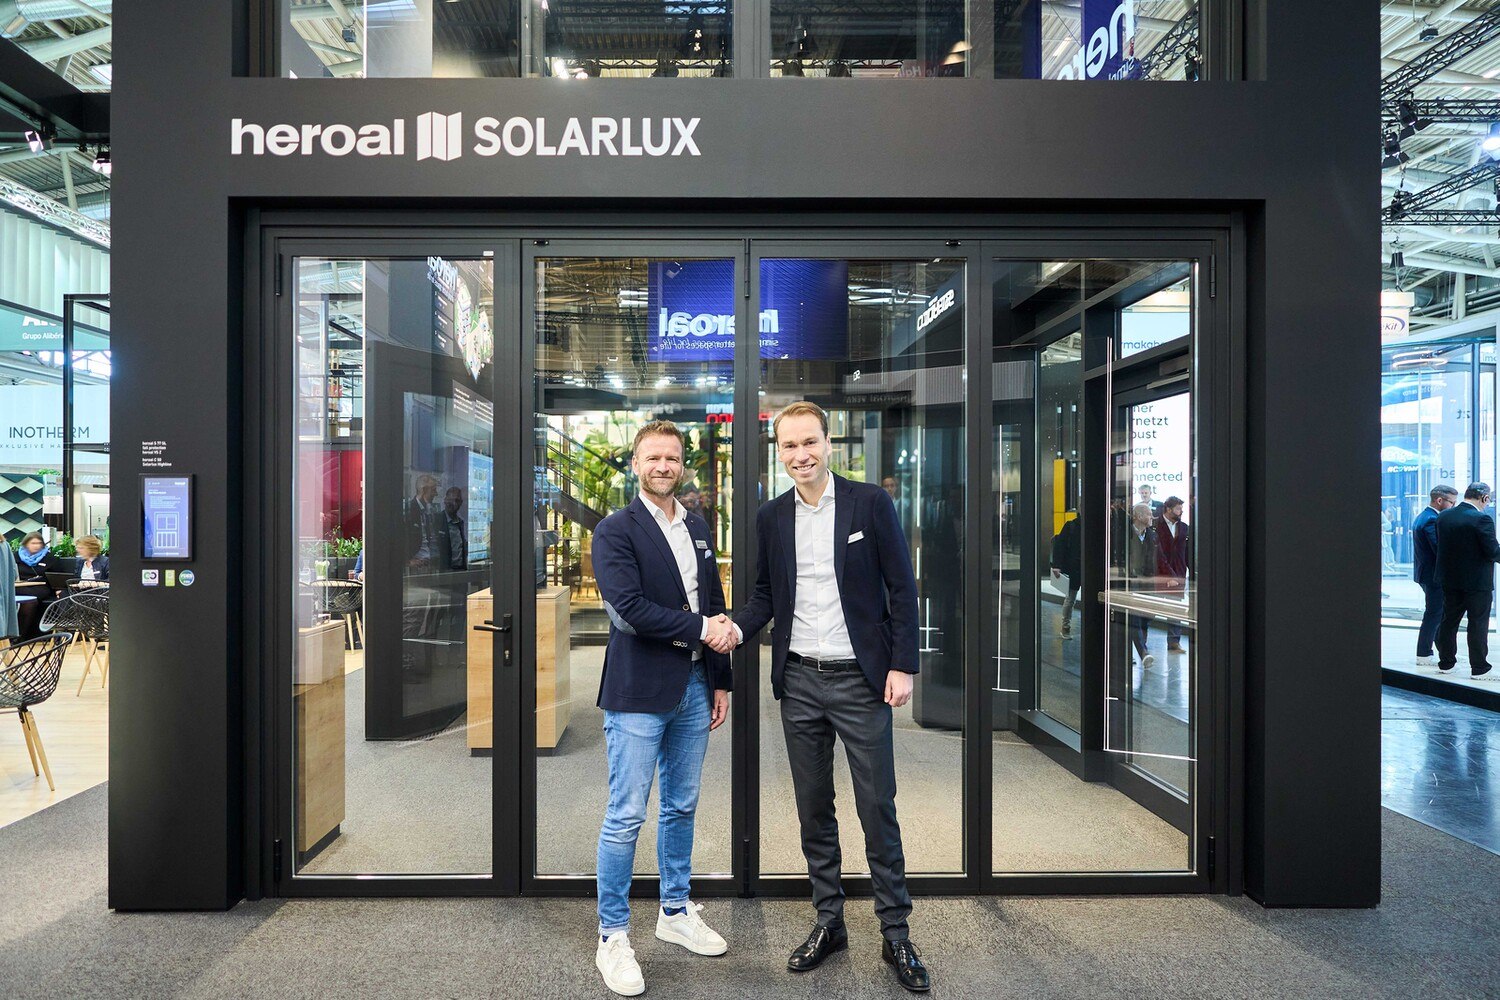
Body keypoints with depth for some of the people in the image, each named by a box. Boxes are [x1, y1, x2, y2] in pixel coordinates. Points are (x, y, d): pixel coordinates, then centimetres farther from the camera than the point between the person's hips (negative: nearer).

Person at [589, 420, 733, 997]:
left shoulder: (698, 529, 12)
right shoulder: (616, 531, -7)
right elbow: (629, 609, -19)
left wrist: (720, 682, 14)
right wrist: (701, 628, -14)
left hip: (694, 688, 6)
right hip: (640, 693, -6)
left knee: (682, 807, 16)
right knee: (626, 816, 1)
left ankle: (676, 913, 33)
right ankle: (613, 938, 16)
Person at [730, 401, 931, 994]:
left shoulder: (870, 503, -5)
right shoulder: (771, 518, 5)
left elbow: (901, 588, -4)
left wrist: (902, 666, -9)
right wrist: (738, 627, -7)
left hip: (860, 678, -3)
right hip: (798, 680, 4)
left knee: (877, 809, 5)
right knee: (813, 809, 13)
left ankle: (895, 934, 20)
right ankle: (828, 922, 29)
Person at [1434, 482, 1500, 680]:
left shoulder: (1444, 516, 0)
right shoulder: (1482, 519, -19)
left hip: (1449, 580, 6)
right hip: (1477, 582, -6)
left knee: (1448, 621, 14)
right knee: (1478, 624, 4)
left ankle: (1446, 663, 22)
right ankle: (1479, 668, 10)